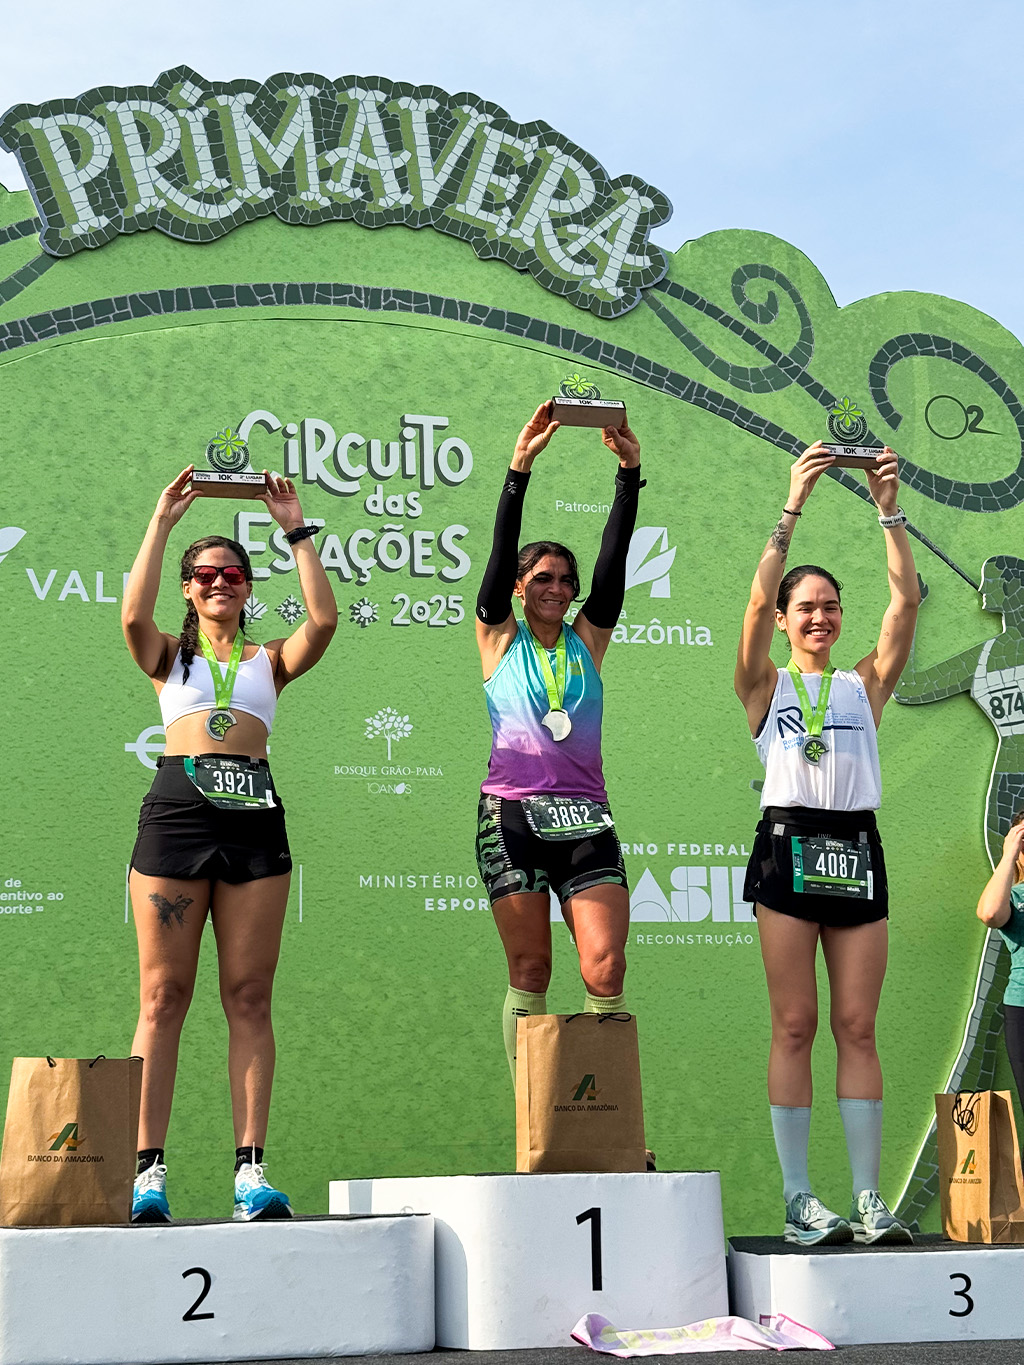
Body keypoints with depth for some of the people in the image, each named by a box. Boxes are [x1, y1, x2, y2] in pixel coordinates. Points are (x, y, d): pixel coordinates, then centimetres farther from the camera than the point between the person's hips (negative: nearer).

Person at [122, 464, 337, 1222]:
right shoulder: (169, 655, 16)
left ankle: (252, 1167, 0)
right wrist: (162, 522, -4)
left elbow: (324, 620, 0)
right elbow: (134, 615, -5)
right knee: (164, 996, -3)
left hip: (254, 813, 1)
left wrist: (297, 531, 1)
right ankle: (150, 1169, -2)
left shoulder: (270, 660, 18)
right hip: (177, 809, -1)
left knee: (250, 996, -1)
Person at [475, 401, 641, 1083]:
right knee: (530, 971, 0)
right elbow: (501, 551, -5)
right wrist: (519, 471, -17)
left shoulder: (589, 638, 14)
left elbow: (614, 558, 3)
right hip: (513, 813, -2)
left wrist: (630, 473, -9)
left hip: (585, 815, 2)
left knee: (606, 969, -9)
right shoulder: (499, 637, 9)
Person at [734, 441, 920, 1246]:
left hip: (858, 851, 2)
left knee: (857, 1027, 2)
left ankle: (869, 1199, 3)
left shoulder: (866, 683, 14)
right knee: (795, 1026, -2)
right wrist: (793, 507, -12)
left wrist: (890, 511, -6)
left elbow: (906, 602, 2)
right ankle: (798, 1200, 1)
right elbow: (758, 600, -8)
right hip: (790, 847, -2)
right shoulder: (765, 685, 8)